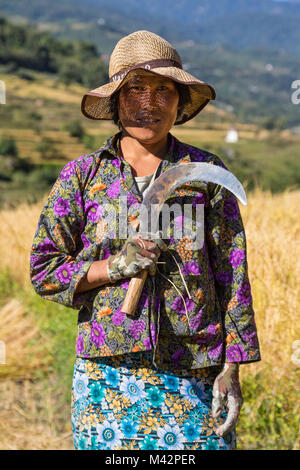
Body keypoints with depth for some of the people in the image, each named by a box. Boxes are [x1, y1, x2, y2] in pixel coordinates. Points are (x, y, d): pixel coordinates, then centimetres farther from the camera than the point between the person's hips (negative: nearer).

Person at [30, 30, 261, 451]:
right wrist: (115, 266, -12)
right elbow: (43, 268, 4)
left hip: (194, 375, 0)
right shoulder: (82, 175, 5)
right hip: (107, 373, 1)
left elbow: (233, 276, 4)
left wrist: (232, 369, -1)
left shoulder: (207, 173, 4)